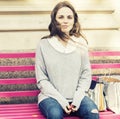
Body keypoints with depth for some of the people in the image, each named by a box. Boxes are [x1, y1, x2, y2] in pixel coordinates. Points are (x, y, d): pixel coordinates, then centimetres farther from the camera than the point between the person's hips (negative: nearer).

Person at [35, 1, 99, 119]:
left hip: (76, 95, 2)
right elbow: (41, 79, -3)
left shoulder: (80, 43, 5)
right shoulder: (44, 44, -2)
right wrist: (60, 99, -12)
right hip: (51, 96, -2)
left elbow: (86, 74, 6)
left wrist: (78, 97, -8)